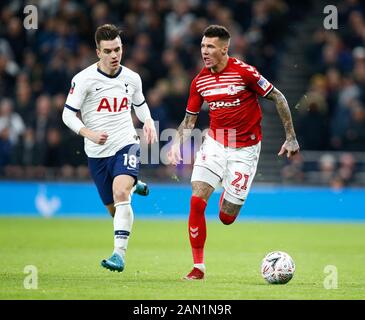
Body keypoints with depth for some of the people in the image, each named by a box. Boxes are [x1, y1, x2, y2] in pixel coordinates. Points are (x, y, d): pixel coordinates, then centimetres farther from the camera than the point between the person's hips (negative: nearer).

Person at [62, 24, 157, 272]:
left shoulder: (132, 78, 2)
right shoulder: (84, 79, -9)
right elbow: (68, 115, -6)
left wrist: (148, 122, 1)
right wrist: (90, 134, -21)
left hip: (126, 144, -1)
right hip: (97, 152, 1)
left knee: (120, 192, -26)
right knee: (113, 207, 11)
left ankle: (119, 254, -29)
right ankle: (134, 186, 47)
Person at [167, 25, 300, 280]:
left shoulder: (244, 72, -15)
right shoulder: (199, 81, 0)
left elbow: (278, 98, -8)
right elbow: (190, 120, 11)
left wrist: (291, 137, -9)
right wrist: (177, 143, -7)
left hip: (245, 150, -3)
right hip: (214, 144, 4)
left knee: (226, 218, -3)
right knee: (197, 202, -15)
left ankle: (230, 198, 37)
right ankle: (198, 267, -4)